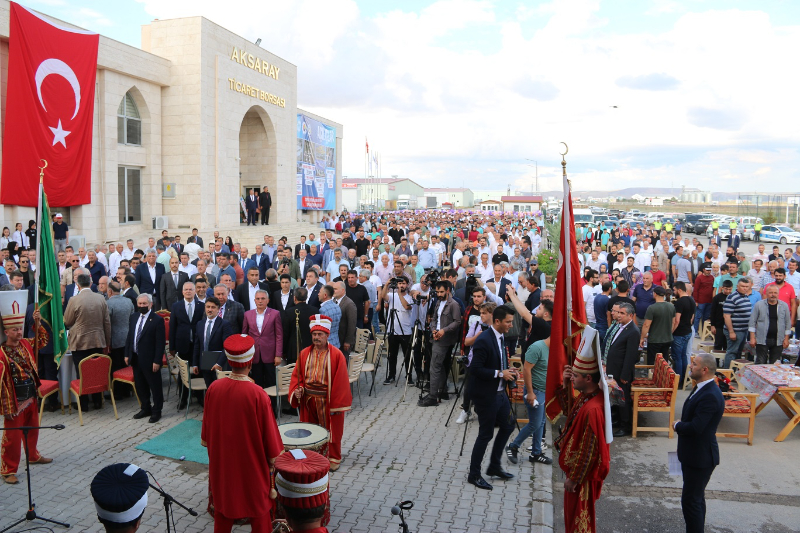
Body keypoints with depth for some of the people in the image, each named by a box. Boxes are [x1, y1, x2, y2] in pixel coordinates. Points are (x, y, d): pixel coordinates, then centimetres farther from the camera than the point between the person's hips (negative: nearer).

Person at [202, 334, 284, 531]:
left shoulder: (214, 388, -12)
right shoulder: (258, 394, -26)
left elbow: (205, 436, 3)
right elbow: (269, 433, -16)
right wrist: (274, 456, 1)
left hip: (221, 462, 4)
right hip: (252, 464, -4)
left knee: (223, 505, 23)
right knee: (259, 511, 14)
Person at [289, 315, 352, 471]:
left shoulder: (336, 355, -9)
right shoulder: (304, 354, 3)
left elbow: (341, 381, -9)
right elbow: (297, 375, 10)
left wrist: (338, 403, -12)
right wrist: (297, 390, -9)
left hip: (328, 400, -3)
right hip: (308, 399, 4)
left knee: (331, 429, 8)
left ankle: (333, 458, 24)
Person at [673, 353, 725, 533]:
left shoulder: (710, 396, -27)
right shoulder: (701, 389, 6)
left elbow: (695, 428, -30)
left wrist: (677, 425, -14)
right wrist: (681, 425, 0)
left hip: (700, 457, -10)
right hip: (693, 454, 10)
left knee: (690, 500, -2)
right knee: (696, 499, 22)